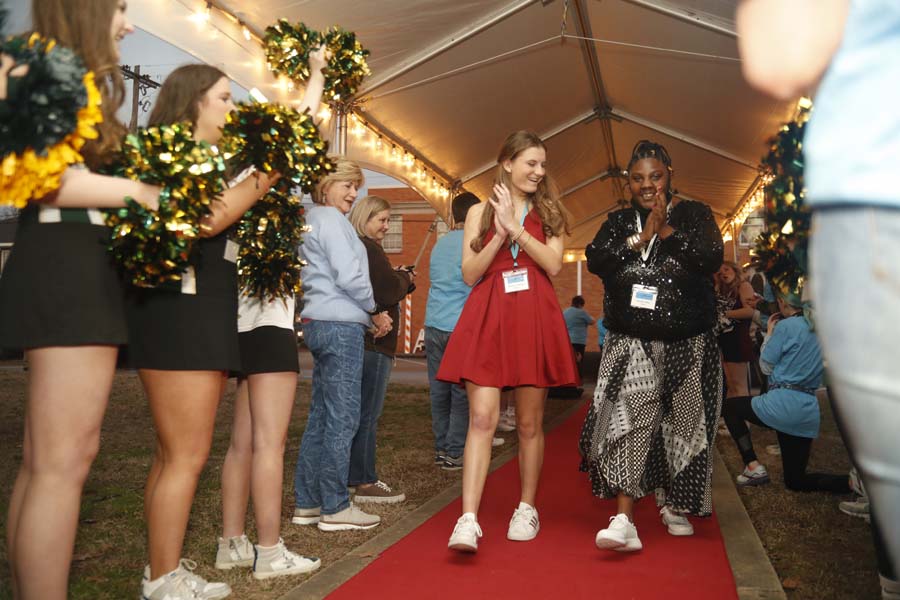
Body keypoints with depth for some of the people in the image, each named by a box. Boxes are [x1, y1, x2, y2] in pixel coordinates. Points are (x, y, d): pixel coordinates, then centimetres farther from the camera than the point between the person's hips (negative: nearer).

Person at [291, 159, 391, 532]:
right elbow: (348, 275, -16)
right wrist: (376, 312, -2)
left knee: (320, 416, 12)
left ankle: (307, 503, 17)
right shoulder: (330, 218, -7)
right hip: (341, 326, -10)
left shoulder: (313, 220, 23)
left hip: (320, 324, 10)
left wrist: (369, 313, 12)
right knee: (342, 418, -5)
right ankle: (335, 508, 1)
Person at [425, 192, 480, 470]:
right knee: (462, 392, -1)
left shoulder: (440, 244, 14)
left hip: (434, 325, 7)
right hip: (461, 326, -6)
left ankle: (441, 448, 16)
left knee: (439, 390, 10)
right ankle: (454, 452, 1)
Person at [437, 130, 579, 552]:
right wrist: (500, 234, -7)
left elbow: (554, 265, -3)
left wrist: (516, 229, -8)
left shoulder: (549, 213, 13)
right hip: (487, 319, -1)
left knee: (530, 422, 7)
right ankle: (468, 520, -12)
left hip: (535, 320, 1)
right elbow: (470, 274, 3)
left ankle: (527, 509, 22)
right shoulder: (480, 212, 11)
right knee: (482, 416, -11)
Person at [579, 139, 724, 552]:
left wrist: (667, 231, -14)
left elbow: (711, 258, -13)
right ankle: (624, 520, -15)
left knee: (681, 425, 10)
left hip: (687, 346, 0)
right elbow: (596, 260, -8)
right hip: (631, 345, 0)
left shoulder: (694, 215, 4)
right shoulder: (618, 221, 9)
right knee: (626, 424, -13)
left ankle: (674, 505, 31)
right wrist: (641, 236, -13)